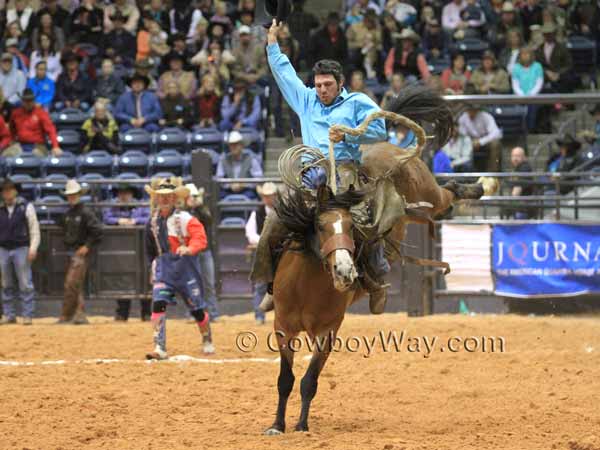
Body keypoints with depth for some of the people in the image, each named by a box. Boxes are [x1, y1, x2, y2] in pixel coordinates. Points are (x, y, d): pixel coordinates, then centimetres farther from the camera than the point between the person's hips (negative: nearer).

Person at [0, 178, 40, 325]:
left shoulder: (26, 207, 0)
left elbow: (35, 229, -2)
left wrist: (33, 248, -11)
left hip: (21, 249, -4)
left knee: (25, 284, -7)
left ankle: (27, 315, -5)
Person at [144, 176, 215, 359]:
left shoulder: (185, 219, -11)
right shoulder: (153, 222, 6)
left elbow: (200, 238, -23)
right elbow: (150, 248, 20)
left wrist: (189, 249, -41)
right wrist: (154, 266, 19)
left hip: (185, 266, -3)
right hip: (163, 267, 3)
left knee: (196, 308, 7)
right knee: (158, 303, -16)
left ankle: (207, 340, 33)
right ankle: (159, 348, -18)